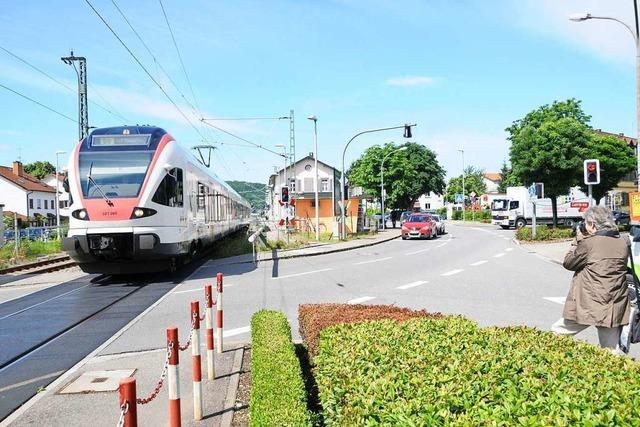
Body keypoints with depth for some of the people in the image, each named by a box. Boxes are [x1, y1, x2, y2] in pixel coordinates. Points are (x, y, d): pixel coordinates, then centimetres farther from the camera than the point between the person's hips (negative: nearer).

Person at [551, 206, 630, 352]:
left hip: (588, 307, -6)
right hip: (614, 310, 6)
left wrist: (578, 240, 7)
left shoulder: (589, 243, -15)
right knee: (611, 350, 12)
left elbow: (568, 263, -2)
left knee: (556, 334, 12)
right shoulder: (623, 243, 3)